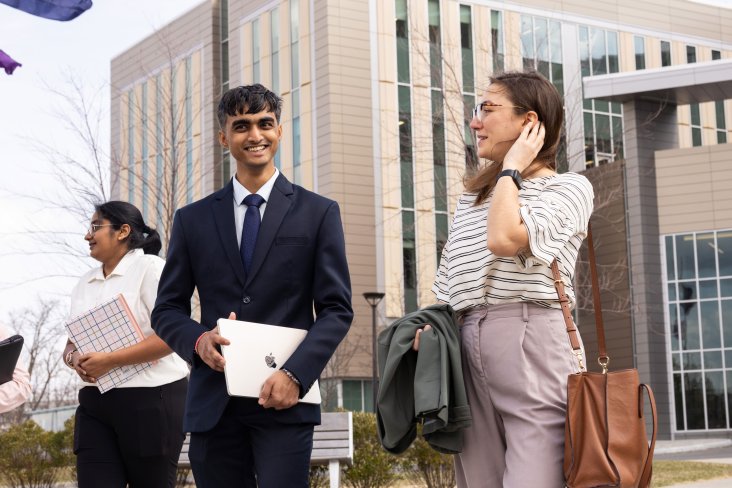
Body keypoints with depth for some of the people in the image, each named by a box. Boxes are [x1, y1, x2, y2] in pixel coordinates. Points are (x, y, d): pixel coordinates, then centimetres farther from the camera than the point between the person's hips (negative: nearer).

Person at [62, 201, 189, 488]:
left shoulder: (150, 267, -5)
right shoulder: (85, 283, 17)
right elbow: (72, 343, 19)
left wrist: (110, 360, -19)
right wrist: (75, 358, -6)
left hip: (150, 399, -6)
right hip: (95, 402, 6)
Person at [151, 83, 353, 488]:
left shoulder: (318, 213, 5)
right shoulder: (192, 220, 11)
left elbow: (337, 309, 1)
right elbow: (167, 309, 13)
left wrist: (295, 374, -13)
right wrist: (198, 340, -9)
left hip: (282, 399, -2)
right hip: (212, 404, 2)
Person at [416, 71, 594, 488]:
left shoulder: (569, 188, 2)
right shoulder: (472, 197, 22)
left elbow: (505, 239, -17)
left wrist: (511, 169, -3)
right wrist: (431, 327, 4)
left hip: (532, 343, -6)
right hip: (468, 348, 6)